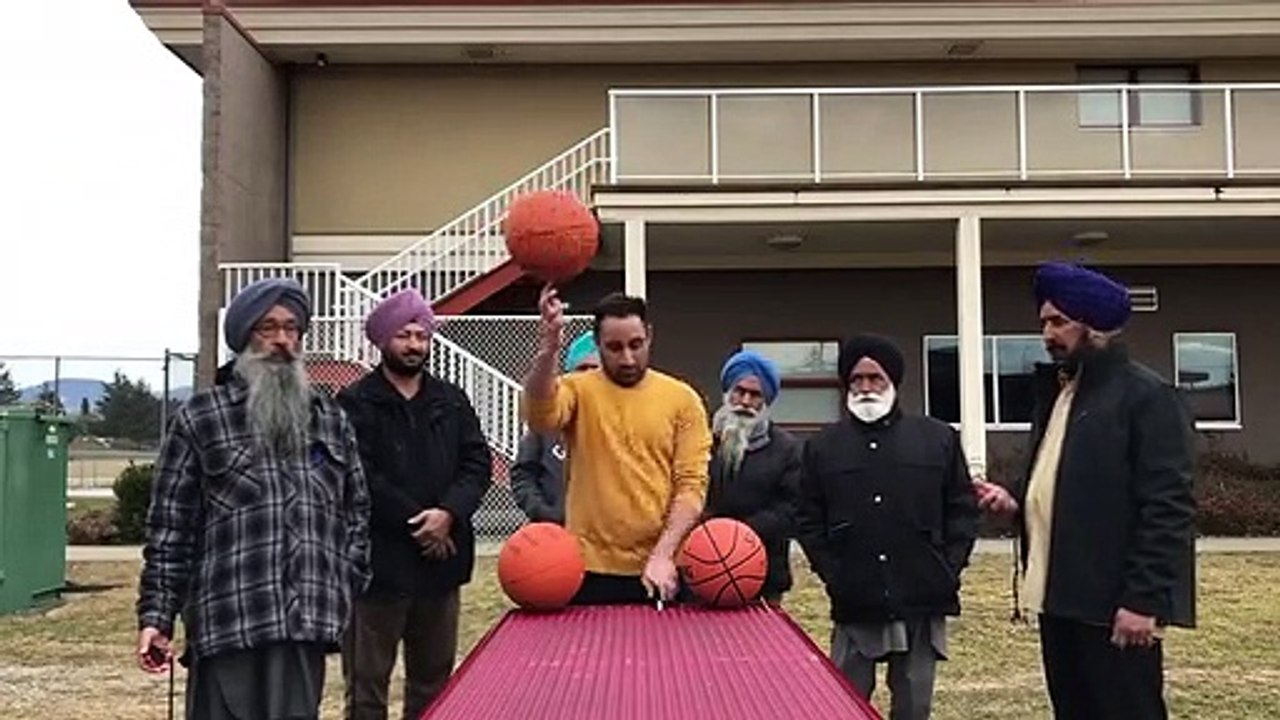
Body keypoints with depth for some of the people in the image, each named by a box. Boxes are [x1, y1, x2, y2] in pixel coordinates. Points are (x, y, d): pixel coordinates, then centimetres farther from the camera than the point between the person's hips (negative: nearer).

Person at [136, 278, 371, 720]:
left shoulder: (330, 420, 15)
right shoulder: (199, 420, 3)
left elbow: (357, 510, 20)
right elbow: (169, 527, 2)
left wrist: (348, 587, 11)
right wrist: (156, 616, -3)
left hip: (308, 622, 4)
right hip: (227, 622, -3)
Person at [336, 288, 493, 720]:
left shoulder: (451, 400, 11)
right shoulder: (355, 404, -6)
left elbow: (478, 463, 3)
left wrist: (448, 512, -14)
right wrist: (417, 524, -15)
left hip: (440, 558, 5)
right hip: (378, 560, -5)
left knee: (434, 678, 16)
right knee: (367, 682, 4)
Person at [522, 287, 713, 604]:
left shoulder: (683, 398, 1)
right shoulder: (578, 389, 0)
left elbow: (692, 483, -3)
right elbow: (540, 417, -23)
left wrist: (663, 553, -13)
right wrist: (548, 349, -37)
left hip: (660, 569, 1)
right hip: (589, 567, 0)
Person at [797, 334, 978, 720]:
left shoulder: (939, 438, 5)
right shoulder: (822, 446, 6)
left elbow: (963, 508, 6)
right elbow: (809, 520, 6)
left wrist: (948, 570, -3)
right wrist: (832, 575, -4)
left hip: (922, 603, 0)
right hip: (855, 606, 0)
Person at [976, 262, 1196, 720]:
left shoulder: (1146, 395, -9)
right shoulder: (1056, 391, 16)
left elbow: (1167, 507, -14)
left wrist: (1143, 599, -19)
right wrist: (1017, 503, 6)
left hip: (1114, 603, -8)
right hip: (1059, 598, 8)